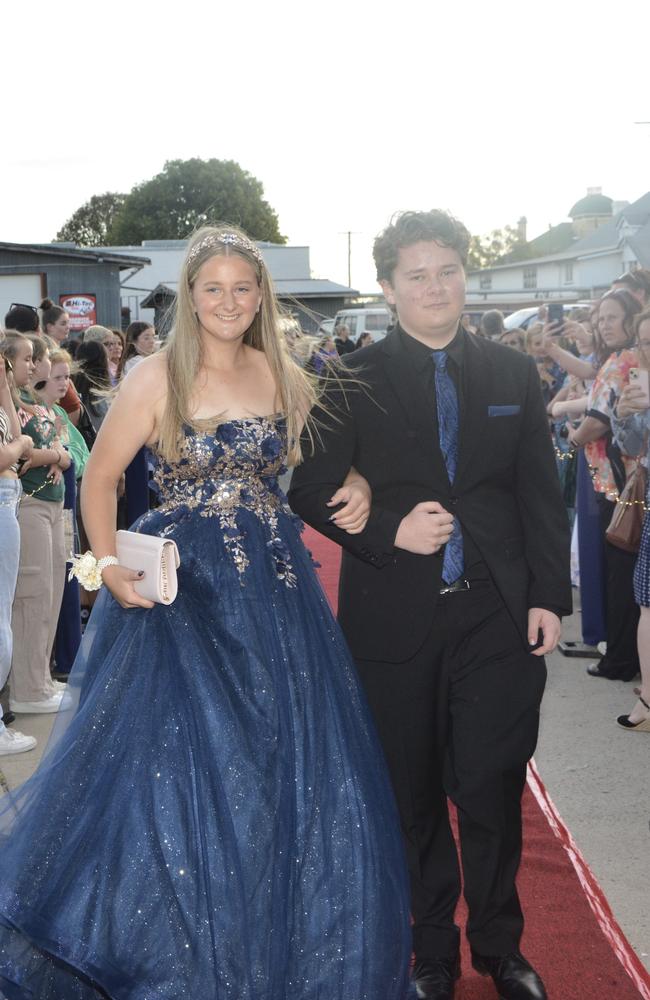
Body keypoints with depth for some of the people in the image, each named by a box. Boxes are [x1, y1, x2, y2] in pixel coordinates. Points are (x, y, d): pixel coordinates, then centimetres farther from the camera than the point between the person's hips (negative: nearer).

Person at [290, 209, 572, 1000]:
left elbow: (540, 494, 7)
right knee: (413, 800, 11)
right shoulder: (353, 381, -1)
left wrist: (549, 595, 1)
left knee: (492, 792, 6)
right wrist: (391, 530, -15)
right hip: (396, 623, -1)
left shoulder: (513, 374, 7)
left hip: (498, 617, 1)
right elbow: (309, 488, -2)